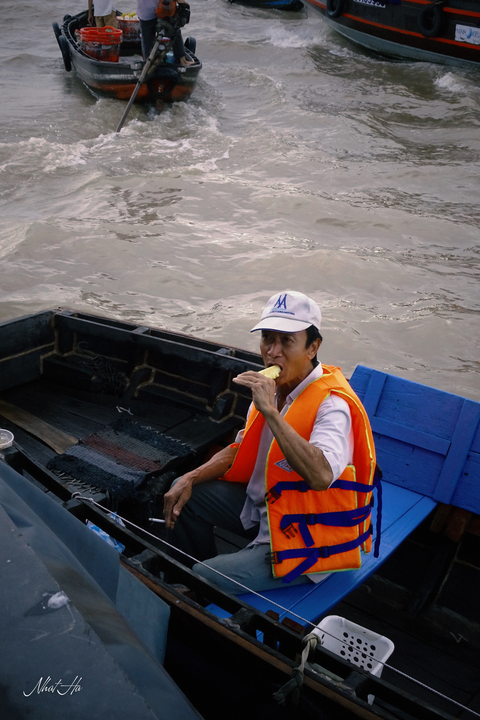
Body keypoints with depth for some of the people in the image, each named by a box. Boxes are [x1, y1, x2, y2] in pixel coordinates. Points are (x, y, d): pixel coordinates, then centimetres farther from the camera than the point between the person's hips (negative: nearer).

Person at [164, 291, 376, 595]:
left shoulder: (332, 403, -27)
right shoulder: (274, 387, 1)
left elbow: (321, 476, -45)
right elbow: (243, 448, 14)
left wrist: (270, 411, -44)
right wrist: (191, 479, 1)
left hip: (305, 540, -8)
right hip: (263, 505, 9)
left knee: (203, 583, -19)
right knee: (184, 495, 12)